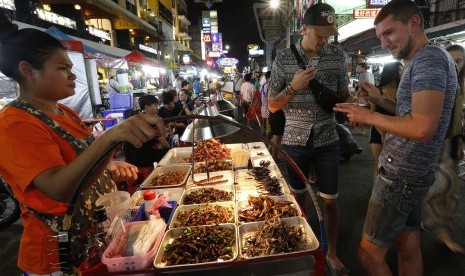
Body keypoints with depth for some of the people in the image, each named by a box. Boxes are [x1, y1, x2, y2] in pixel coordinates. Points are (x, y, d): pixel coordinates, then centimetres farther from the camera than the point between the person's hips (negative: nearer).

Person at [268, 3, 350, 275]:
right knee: (298, 198, 14)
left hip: (327, 140, 1)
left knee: (330, 200, 9)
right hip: (295, 141, -1)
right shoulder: (284, 58, -4)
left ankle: (332, 253, 33)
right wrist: (294, 86, -20)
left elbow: (344, 95, 10)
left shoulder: (338, 55, 1)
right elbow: (272, 105, -4)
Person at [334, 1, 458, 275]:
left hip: (401, 175, -10)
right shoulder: (427, 60, 14)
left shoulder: (428, 59, -17)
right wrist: (381, 101, 9)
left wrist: (369, 116, -18)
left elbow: (423, 128, -26)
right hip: (410, 172, 10)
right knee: (409, 247, 20)